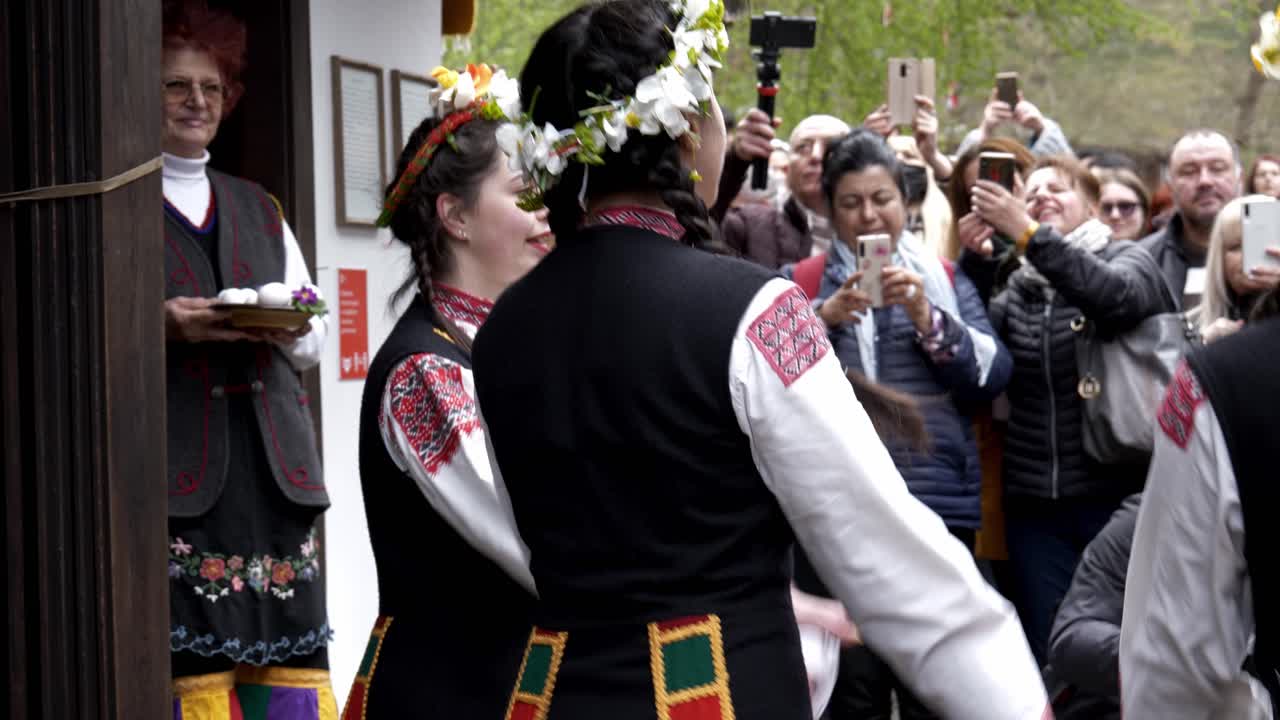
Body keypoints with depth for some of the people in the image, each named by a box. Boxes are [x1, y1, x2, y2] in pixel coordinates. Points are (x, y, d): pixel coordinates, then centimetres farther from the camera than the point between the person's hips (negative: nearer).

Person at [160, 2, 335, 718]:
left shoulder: (259, 210, 21)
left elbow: (316, 342, 21)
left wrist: (287, 328, -2)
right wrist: (159, 327, -17)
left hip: (275, 468, 5)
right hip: (176, 472, -4)